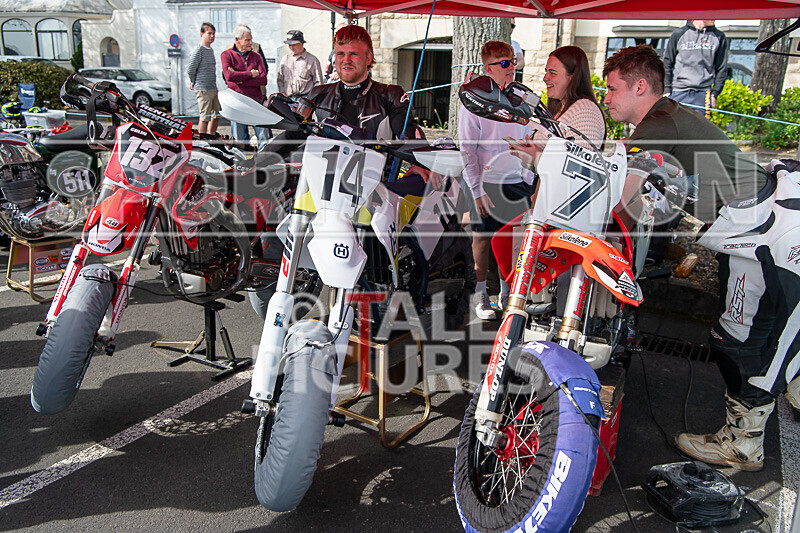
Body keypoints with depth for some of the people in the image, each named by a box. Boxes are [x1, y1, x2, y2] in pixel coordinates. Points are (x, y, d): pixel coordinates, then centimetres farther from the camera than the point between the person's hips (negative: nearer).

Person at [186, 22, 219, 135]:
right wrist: (194, 82, 4)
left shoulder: (210, 50, 17)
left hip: (213, 89, 8)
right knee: (205, 117, -9)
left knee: (216, 115, 12)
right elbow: (190, 70, -12)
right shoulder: (198, 50, -10)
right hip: (203, 89, -8)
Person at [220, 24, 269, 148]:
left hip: (256, 99, 2)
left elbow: (263, 79, 0)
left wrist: (241, 81, -9)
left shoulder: (256, 56, 15)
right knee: (239, 139, 1)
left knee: (263, 135, -2)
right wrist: (251, 74, -5)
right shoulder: (227, 55, 6)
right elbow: (229, 76, -12)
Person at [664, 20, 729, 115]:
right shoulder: (678, 34, 5)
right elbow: (667, 63, 9)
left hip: (702, 94, 1)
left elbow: (722, 69, 10)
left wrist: (715, 93, 2)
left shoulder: (719, 37, 8)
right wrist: (666, 89, 2)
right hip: (678, 92, -1)